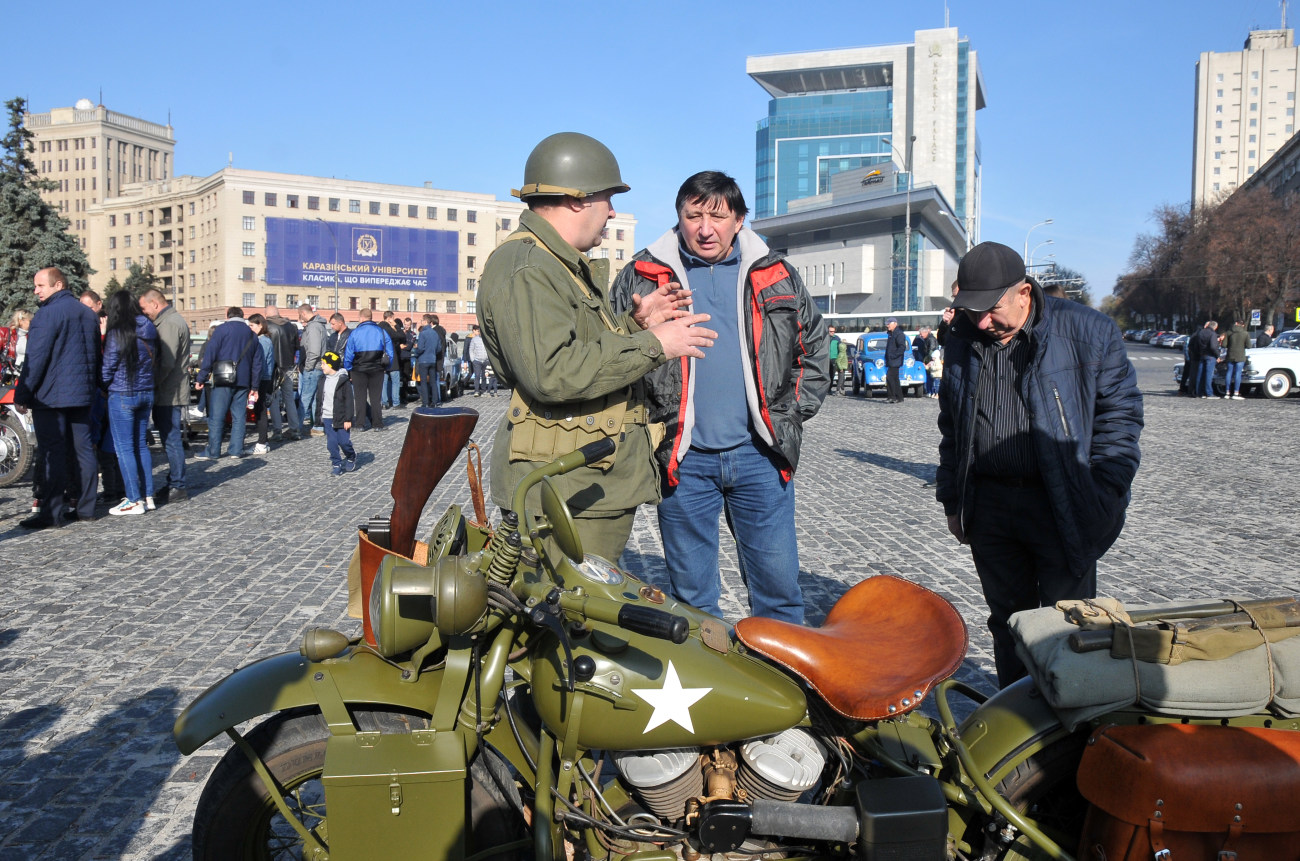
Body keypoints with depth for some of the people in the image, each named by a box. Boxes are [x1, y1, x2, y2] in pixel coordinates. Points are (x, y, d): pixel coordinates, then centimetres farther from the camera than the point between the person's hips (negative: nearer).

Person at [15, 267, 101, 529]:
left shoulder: (48, 314, -12)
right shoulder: (88, 314, 13)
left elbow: (35, 358, -15)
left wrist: (22, 394, -10)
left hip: (50, 396, -7)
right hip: (82, 394, 7)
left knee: (51, 453, -5)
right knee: (82, 449, 8)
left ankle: (50, 512, -4)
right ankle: (85, 508, 12)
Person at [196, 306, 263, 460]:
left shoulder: (221, 329, -2)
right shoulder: (251, 334, 14)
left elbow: (209, 355, -8)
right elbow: (257, 362, 16)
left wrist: (201, 378, -4)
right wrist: (254, 386, 19)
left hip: (223, 380, -4)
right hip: (243, 382, 5)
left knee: (216, 417, -1)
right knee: (239, 417, 8)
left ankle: (213, 451, 1)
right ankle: (236, 450, 8)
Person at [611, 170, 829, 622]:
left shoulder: (776, 275, 8)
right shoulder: (642, 277, 3)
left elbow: (815, 345, 18)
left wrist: (795, 412, 8)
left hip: (760, 453, 1)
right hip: (683, 458, -1)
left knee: (778, 584, 6)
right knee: (692, 594, 9)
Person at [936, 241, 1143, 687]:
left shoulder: (1087, 331, -5)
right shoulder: (962, 339, 8)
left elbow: (1120, 411, -3)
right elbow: (950, 425, 15)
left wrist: (1104, 494, -10)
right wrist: (952, 499, 12)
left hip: (1062, 508, -4)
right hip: (988, 507, 4)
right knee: (1007, 619, 13)